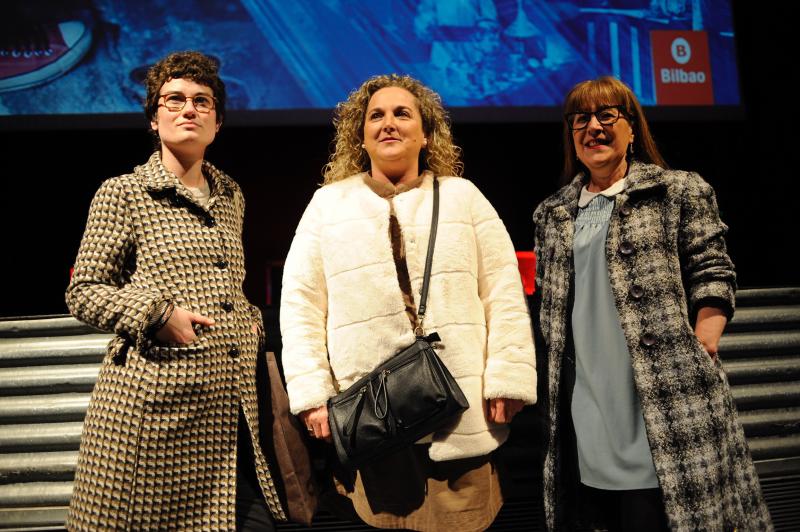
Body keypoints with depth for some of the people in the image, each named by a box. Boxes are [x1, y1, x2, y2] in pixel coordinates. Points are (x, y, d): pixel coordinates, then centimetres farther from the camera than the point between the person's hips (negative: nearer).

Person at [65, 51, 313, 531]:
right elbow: (84, 293, 1)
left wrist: (251, 322, 10)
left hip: (235, 406, 5)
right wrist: (158, 314, -14)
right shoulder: (122, 194, 3)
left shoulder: (231, 197, 18)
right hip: (157, 406, -4)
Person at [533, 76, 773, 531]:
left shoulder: (680, 193, 3)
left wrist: (699, 354, -12)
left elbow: (713, 278, -2)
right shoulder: (553, 215, 15)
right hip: (585, 405, 4)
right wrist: (560, 372, 13)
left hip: (664, 403, -4)